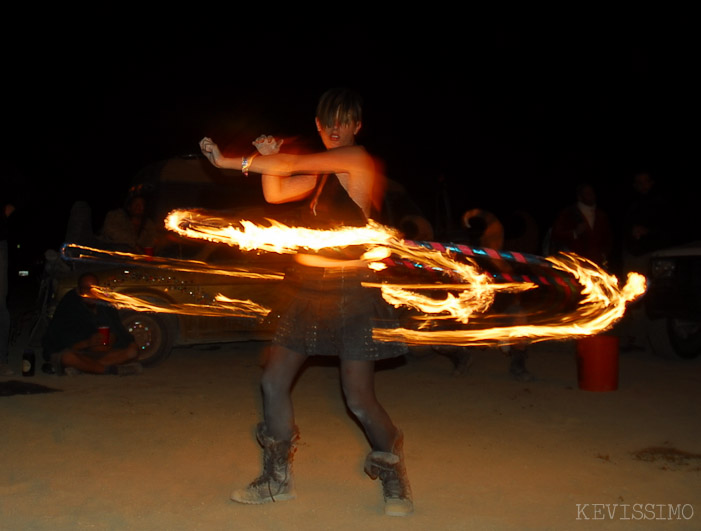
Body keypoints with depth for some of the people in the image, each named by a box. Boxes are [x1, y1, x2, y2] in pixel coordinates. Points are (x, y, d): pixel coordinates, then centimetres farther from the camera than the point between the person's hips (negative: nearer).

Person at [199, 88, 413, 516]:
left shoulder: (360, 159, -10)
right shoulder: (323, 172, 14)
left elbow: (291, 164, -13)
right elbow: (276, 192, 12)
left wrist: (230, 162, -6)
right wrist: (268, 158, -5)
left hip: (352, 291, -8)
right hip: (309, 288, 8)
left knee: (359, 399, -6)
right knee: (274, 381, 7)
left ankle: (395, 480, 19)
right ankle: (278, 478, 23)